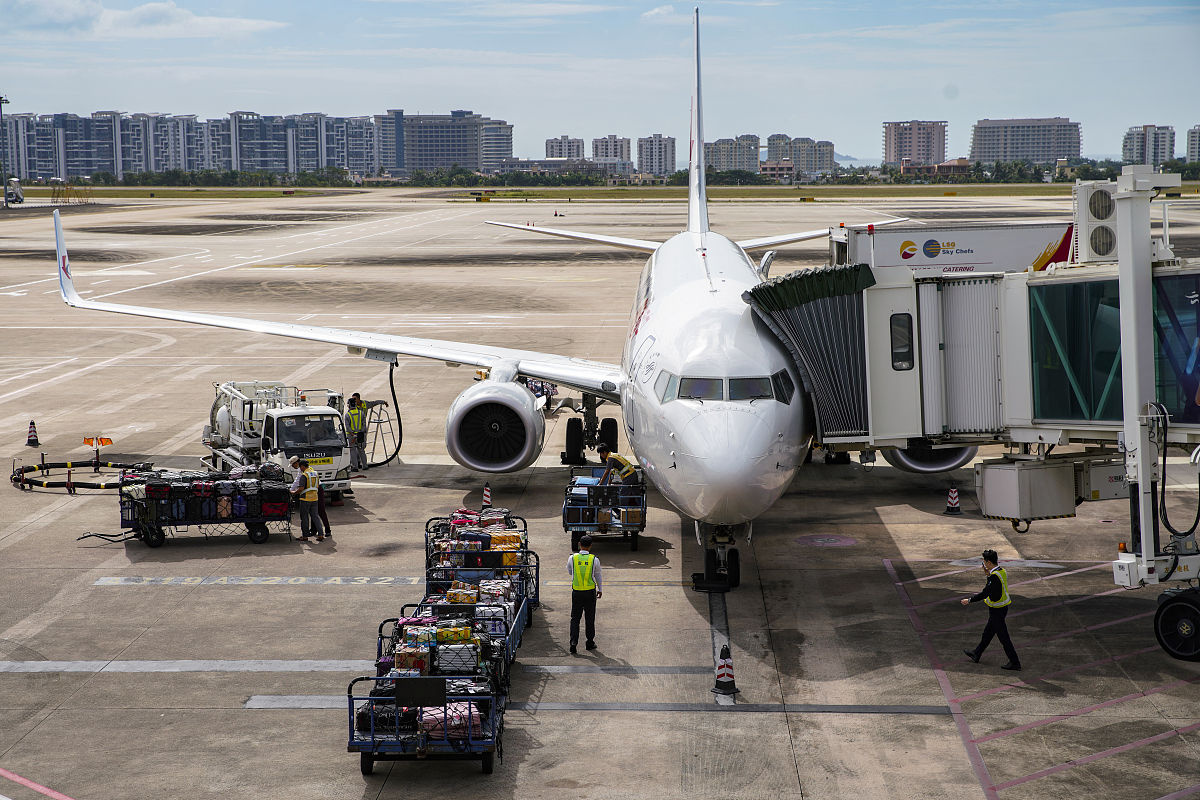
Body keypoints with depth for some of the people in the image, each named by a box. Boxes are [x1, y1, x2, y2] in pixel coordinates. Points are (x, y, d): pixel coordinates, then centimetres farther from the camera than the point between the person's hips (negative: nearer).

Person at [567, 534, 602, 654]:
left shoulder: (572, 558, -7)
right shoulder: (594, 560, -8)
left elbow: (569, 572, 10)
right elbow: (598, 576, 6)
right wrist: (600, 589, 19)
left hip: (576, 592, 0)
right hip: (590, 592, 0)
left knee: (575, 618, 7)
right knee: (590, 618, 11)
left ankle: (573, 642, -6)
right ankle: (590, 643, 18)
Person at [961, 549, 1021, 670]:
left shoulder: (995, 576, -27)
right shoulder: (1002, 571, 2)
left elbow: (985, 593, -29)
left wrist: (969, 601, -21)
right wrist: (988, 574, 4)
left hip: (997, 610, -10)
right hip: (1002, 607, 10)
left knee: (1004, 637, 0)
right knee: (988, 633, 22)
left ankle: (1014, 662, 7)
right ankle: (976, 654, 37)